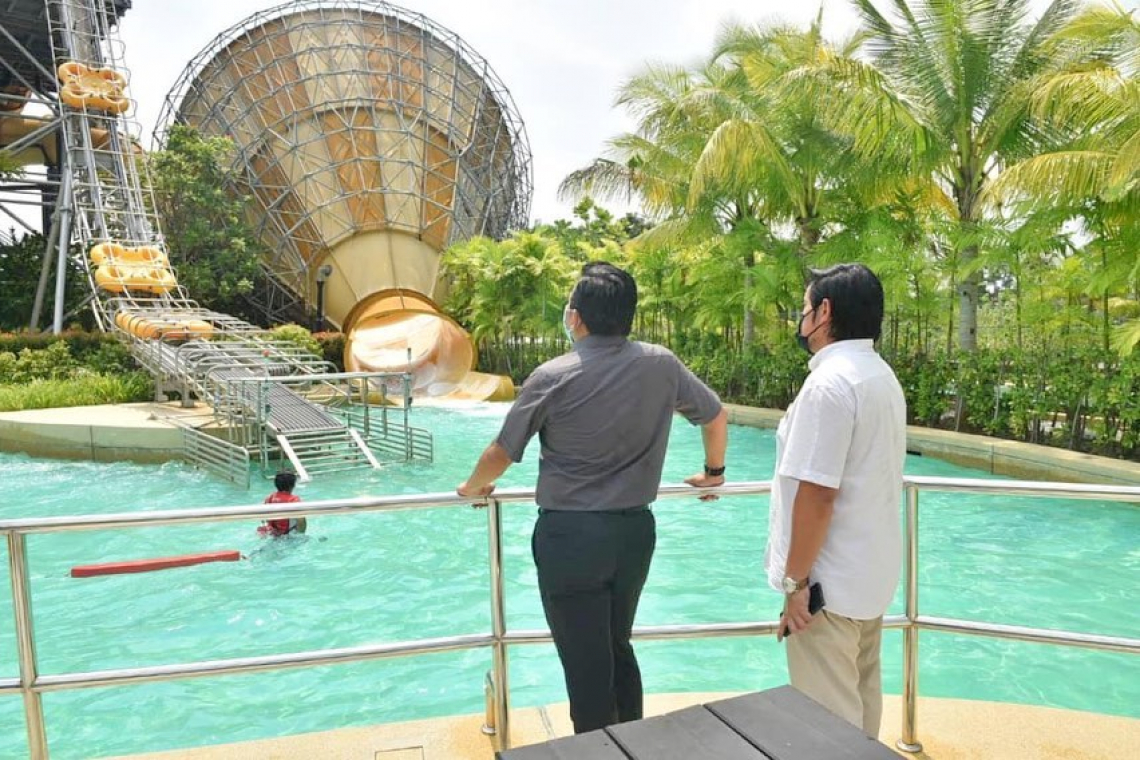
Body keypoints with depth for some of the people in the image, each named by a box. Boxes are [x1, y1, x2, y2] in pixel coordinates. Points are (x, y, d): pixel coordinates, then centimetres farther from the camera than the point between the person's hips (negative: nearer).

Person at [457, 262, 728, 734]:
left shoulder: (553, 377, -12)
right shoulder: (662, 365, -2)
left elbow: (501, 454, -4)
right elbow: (716, 415, 12)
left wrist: (473, 487, 17)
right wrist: (713, 472, 30)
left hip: (569, 536, -4)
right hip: (636, 530, 5)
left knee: (586, 665, 9)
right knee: (618, 647, 23)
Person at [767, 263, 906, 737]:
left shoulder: (830, 382, -22)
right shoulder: (882, 376, 9)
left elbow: (817, 493, -25)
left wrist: (796, 580, -16)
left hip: (830, 582, -9)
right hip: (870, 573, 9)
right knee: (859, 701, 22)